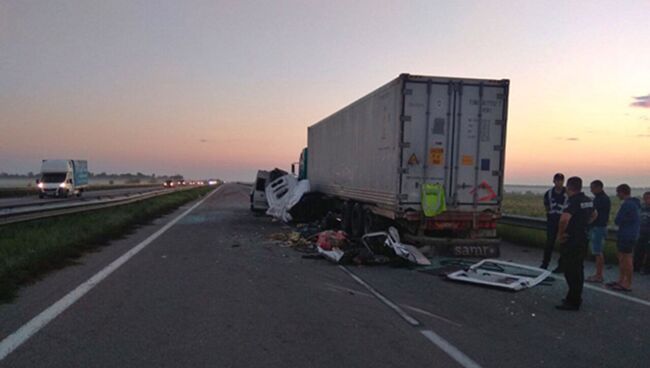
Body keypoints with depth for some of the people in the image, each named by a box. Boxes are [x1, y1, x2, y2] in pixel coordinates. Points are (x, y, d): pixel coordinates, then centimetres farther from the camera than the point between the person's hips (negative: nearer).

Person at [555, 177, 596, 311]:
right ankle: (575, 297, 30)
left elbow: (564, 219, -37)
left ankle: (573, 302, 4)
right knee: (578, 269, 18)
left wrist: (560, 234, -22)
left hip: (571, 241, -9)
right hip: (584, 238, 9)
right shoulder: (588, 200, 8)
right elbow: (594, 214, 29)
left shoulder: (573, 201, -21)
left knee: (571, 271, -2)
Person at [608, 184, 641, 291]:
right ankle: (621, 281, 22)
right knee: (622, 258, 15)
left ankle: (628, 284, 4)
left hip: (626, 235, -10)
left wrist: (616, 220, 4)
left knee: (626, 259, -3)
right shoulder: (635, 203, 13)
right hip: (632, 234, 10)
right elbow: (638, 221, 21)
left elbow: (617, 220, -15)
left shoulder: (627, 204, -19)